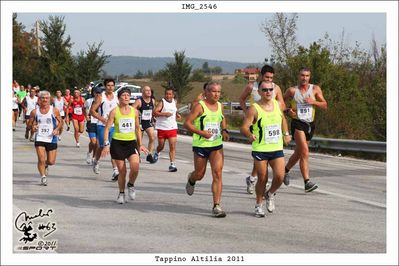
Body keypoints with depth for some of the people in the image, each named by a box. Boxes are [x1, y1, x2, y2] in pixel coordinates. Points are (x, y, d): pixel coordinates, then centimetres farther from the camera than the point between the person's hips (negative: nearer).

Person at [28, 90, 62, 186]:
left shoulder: (54, 110, -4)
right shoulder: (35, 112, -1)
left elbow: (60, 122, 7)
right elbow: (30, 123, 8)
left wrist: (57, 129, -12)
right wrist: (32, 127, -14)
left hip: (51, 139, 0)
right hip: (39, 139, 0)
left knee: (51, 162, 5)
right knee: (41, 160, -12)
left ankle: (46, 165, 41)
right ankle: (43, 177, 7)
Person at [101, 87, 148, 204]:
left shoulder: (134, 111, 6)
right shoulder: (114, 111, -4)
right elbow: (107, 128, -4)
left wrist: (140, 144, 14)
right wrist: (106, 144, -13)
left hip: (131, 143, 2)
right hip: (118, 143, -2)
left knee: (135, 167, -19)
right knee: (122, 171, 1)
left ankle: (131, 185, 11)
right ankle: (121, 193, 22)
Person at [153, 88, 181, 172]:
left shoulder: (174, 102, 9)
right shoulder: (162, 102, -7)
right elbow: (155, 112, -16)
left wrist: (177, 115, 9)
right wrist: (164, 114, -27)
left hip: (172, 128, 3)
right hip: (162, 127, -3)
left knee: (173, 146, -9)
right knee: (161, 145, 12)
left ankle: (172, 164, -10)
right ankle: (157, 153, 47)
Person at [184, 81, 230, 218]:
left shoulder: (220, 106, 7)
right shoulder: (200, 106, -11)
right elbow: (187, 123, -13)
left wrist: (224, 130, 8)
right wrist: (201, 132, -23)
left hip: (217, 146, 4)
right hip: (200, 145, -4)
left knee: (217, 174, -10)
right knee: (199, 174, 11)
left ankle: (216, 206, -8)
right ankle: (191, 180, 51)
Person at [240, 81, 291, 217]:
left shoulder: (277, 104, 6)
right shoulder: (254, 109, -11)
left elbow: (283, 118, 26)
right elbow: (243, 127, -17)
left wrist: (286, 134, 20)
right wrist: (250, 135, -37)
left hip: (277, 148, 4)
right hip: (260, 149, -4)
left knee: (279, 176, -8)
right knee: (262, 179, 1)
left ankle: (270, 194, 23)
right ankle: (259, 205, 23)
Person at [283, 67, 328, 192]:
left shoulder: (315, 89, 4)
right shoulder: (292, 90, 1)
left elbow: (325, 105, 1)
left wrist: (313, 102, -17)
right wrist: (287, 110, -6)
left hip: (310, 124, 4)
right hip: (297, 123, -4)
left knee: (298, 153, 18)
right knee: (305, 152, -19)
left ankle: (286, 170, 44)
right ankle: (307, 182, -22)